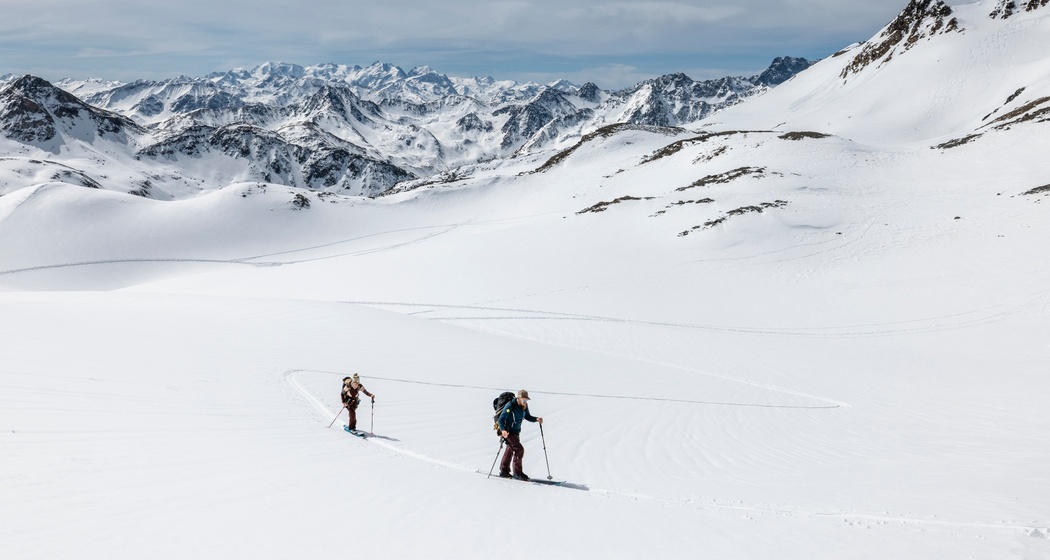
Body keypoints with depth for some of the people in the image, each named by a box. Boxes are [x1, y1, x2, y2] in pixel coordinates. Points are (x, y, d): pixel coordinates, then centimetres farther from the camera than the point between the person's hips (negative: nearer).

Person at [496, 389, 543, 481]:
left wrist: (536, 419, -5)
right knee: (519, 449, -15)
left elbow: (527, 416, 13)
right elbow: (501, 420, -25)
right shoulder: (510, 406, -25)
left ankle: (504, 472, 31)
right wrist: (503, 430, -42)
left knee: (510, 450, 17)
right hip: (508, 432, -8)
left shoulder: (524, 406, -3)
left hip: (516, 432, 8)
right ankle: (517, 473, -5)